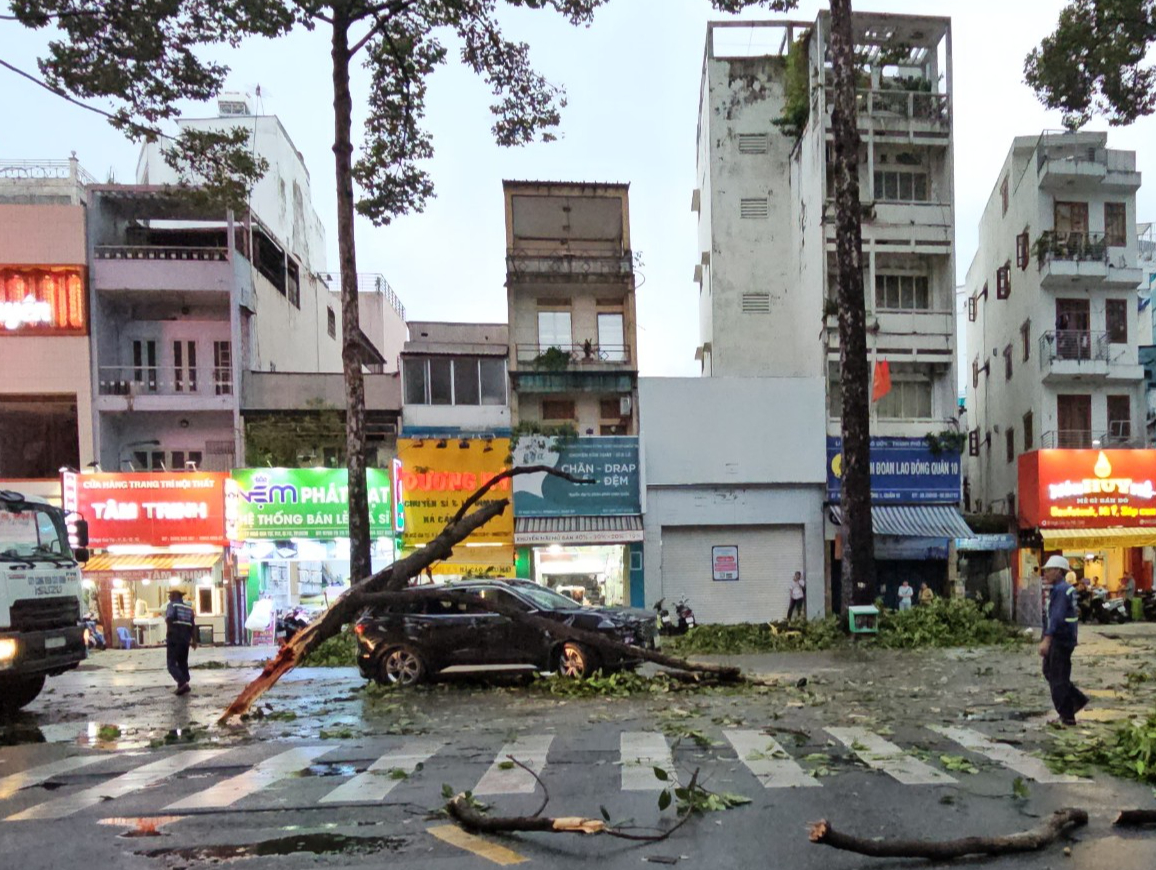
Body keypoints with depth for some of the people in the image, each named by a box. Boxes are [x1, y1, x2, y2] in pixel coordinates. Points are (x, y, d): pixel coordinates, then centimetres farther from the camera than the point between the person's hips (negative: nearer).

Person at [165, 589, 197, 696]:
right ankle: (184, 685, 14)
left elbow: (169, 619, -22)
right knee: (183, 663, 16)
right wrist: (194, 640, 14)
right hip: (185, 639, 6)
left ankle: (183, 683, -21)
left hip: (174, 639, -6)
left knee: (172, 664, -5)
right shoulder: (188, 608, 14)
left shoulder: (172, 605, -4)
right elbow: (193, 625, 11)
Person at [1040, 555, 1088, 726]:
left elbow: (1057, 616, -27)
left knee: (1058, 678, -3)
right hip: (1058, 639, 10)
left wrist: (1047, 639, -33)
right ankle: (1078, 699, 21)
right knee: (1050, 672, 17)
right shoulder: (1067, 588, 14)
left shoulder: (1061, 590, -18)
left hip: (1060, 640, -10)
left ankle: (1067, 716, 4)